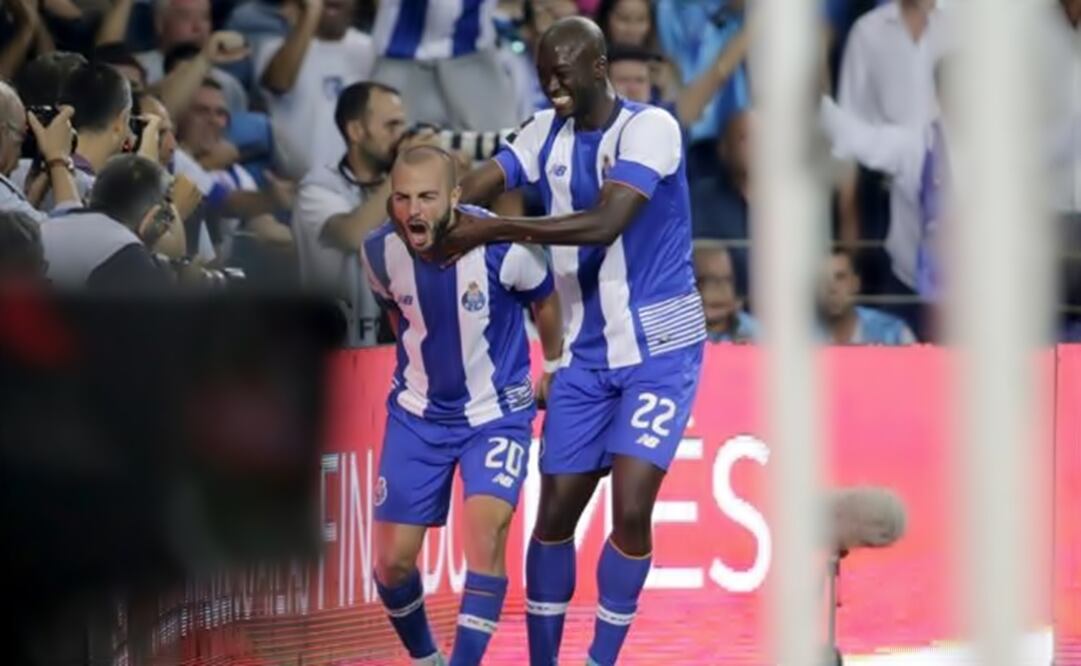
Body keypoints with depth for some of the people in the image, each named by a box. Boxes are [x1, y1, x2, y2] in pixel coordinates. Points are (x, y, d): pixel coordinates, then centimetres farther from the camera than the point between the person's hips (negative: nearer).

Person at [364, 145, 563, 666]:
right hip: (418, 413, 3)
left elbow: (544, 300, -1)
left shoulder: (501, 246, -25)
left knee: (485, 532, -25)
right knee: (392, 561, 2)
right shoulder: (380, 252, -16)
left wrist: (556, 368, 14)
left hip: (497, 412, -3)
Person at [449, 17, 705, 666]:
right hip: (586, 355, 6)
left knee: (630, 510, -16)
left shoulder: (650, 127, -16)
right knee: (555, 512, 4)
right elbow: (475, 189, -6)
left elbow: (604, 223, -29)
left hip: (659, 349, -6)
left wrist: (497, 229, -33)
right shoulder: (547, 133, 4)